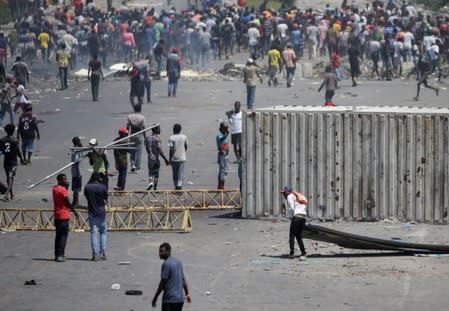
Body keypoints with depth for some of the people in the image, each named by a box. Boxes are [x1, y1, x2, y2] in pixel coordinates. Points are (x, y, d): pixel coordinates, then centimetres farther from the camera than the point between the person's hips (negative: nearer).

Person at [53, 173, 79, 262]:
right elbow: (68, 203, -14)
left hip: (56, 215, 8)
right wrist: (74, 211, -3)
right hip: (64, 215, -8)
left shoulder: (55, 188, 10)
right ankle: (60, 255, -9)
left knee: (58, 235, 14)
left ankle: (57, 255, 17)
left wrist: (66, 187, 8)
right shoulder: (63, 189, -15)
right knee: (63, 236, -5)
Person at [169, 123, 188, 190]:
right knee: (181, 174, -1)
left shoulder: (172, 138, -8)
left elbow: (171, 149, -11)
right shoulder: (184, 137, 0)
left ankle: (176, 187, 18)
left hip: (174, 159, -1)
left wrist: (170, 159, -4)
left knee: (175, 174, 11)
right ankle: (179, 185, -17)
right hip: (182, 158, 1)